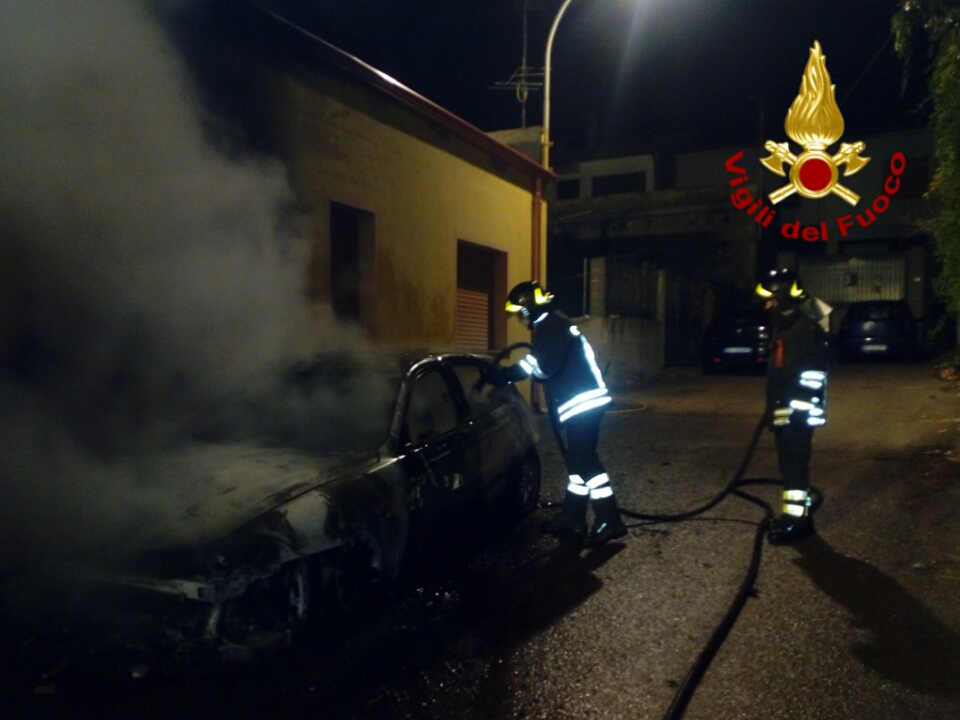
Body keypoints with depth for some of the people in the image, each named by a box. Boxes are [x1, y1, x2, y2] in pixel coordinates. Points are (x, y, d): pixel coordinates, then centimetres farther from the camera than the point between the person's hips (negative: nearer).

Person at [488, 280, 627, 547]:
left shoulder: (549, 325, -13)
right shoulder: (553, 324, 20)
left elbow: (545, 367, -23)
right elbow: (541, 363, 24)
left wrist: (505, 375, -13)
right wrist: (507, 374, 18)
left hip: (582, 401, -11)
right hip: (584, 400, 11)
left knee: (585, 460, -8)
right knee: (578, 460, 13)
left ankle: (609, 521, -4)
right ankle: (572, 519, 22)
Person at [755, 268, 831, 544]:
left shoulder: (806, 328, -15)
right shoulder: (784, 328, 17)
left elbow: (812, 373, -21)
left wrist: (801, 409, -22)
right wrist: (773, 409, 25)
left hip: (797, 413, -10)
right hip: (783, 412, 10)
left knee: (795, 464, -7)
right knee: (789, 463, 15)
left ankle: (797, 519, -2)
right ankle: (796, 513, 26)